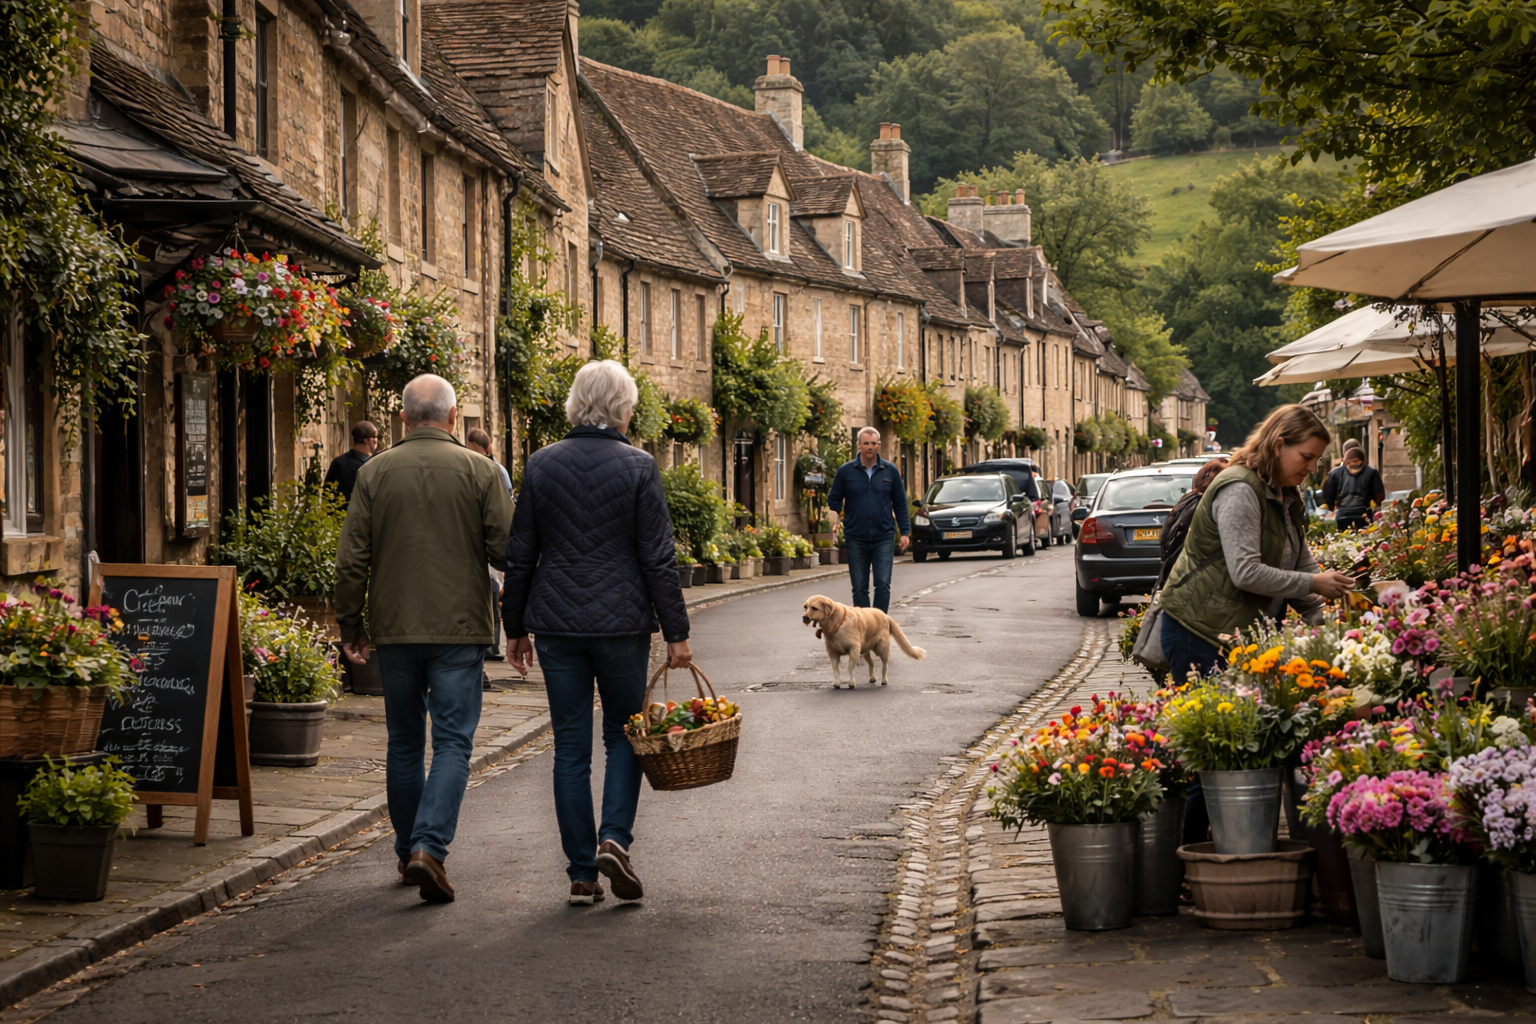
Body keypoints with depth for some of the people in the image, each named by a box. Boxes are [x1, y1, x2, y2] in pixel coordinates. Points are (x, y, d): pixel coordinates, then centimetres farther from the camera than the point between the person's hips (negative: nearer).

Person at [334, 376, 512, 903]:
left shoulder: (375, 473, 1)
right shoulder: (478, 471, -4)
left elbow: (351, 559, 0)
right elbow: (507, 550, -6)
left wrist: (350, 627, 8)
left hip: (394, 629, 2)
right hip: (459, 628, -2)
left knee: (404, 743, 14)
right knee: (452, 742, -1)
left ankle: (408, 851, 23)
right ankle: (429, 847, -17)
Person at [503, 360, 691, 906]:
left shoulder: (541, 465, 1)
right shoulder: (638, 467, -6)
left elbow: (519, 555, 4)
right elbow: (657, 558, -7)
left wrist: (515, 627, 13)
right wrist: (676, 632, -1)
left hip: (556, 622, 2)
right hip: (622, 622, -2)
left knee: (570, 747, 7)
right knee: (624, 733, 14)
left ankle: (582, 873, 8)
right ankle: (615, 838, -6)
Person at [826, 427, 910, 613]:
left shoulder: (890, 471, 4)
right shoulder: (845, 471, 3)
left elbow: (900, 504, 8)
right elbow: (834, 499, 8)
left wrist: (904, 532, 2)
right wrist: (833, 520, -9)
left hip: (884, 537, -1)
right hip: (856, 539, 1)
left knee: (883, 584, -7)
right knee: (859, 587, 5)